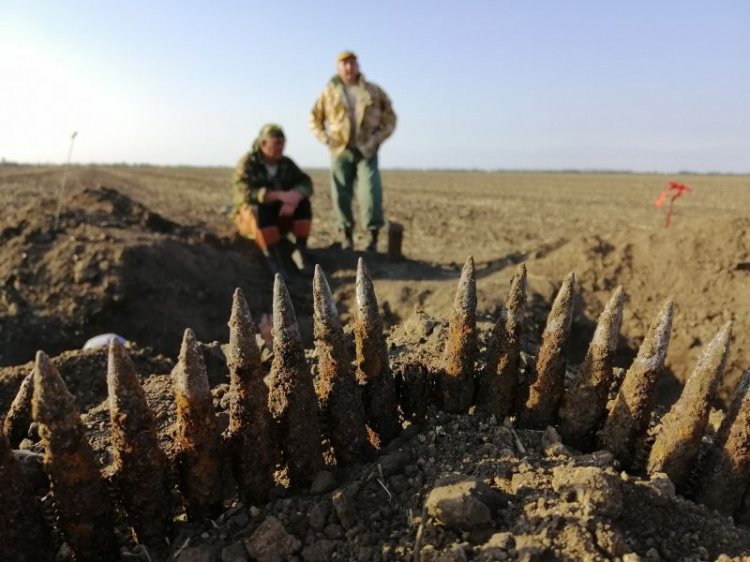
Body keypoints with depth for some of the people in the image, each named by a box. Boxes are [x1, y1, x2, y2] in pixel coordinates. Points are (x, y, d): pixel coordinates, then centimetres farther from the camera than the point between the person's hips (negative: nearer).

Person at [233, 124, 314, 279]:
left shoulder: (286, 163, 2)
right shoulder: (247, 163, -11)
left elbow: (306, 184, -10)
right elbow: (246, 193, -27)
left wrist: (294, 197, -34)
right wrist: (280, 195, -39)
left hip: (282, 215, 4)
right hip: (252, 216, -4)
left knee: (303, 203, -22)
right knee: (261, 209, -37)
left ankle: (300, 251, -23)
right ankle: (273, 258, -33)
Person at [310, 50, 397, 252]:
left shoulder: (373, 91, 9)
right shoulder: (329, 93, 9)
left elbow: (390, 117, 12)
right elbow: (315, 119, 14)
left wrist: (378, 138, -2)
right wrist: (326, 139, -1)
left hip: (367, 151, -1)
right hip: (341, 151, 1)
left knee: (371, 193, -11)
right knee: (341, 195, 1)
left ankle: (373, 237, -2)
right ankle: (347, 236, 12)